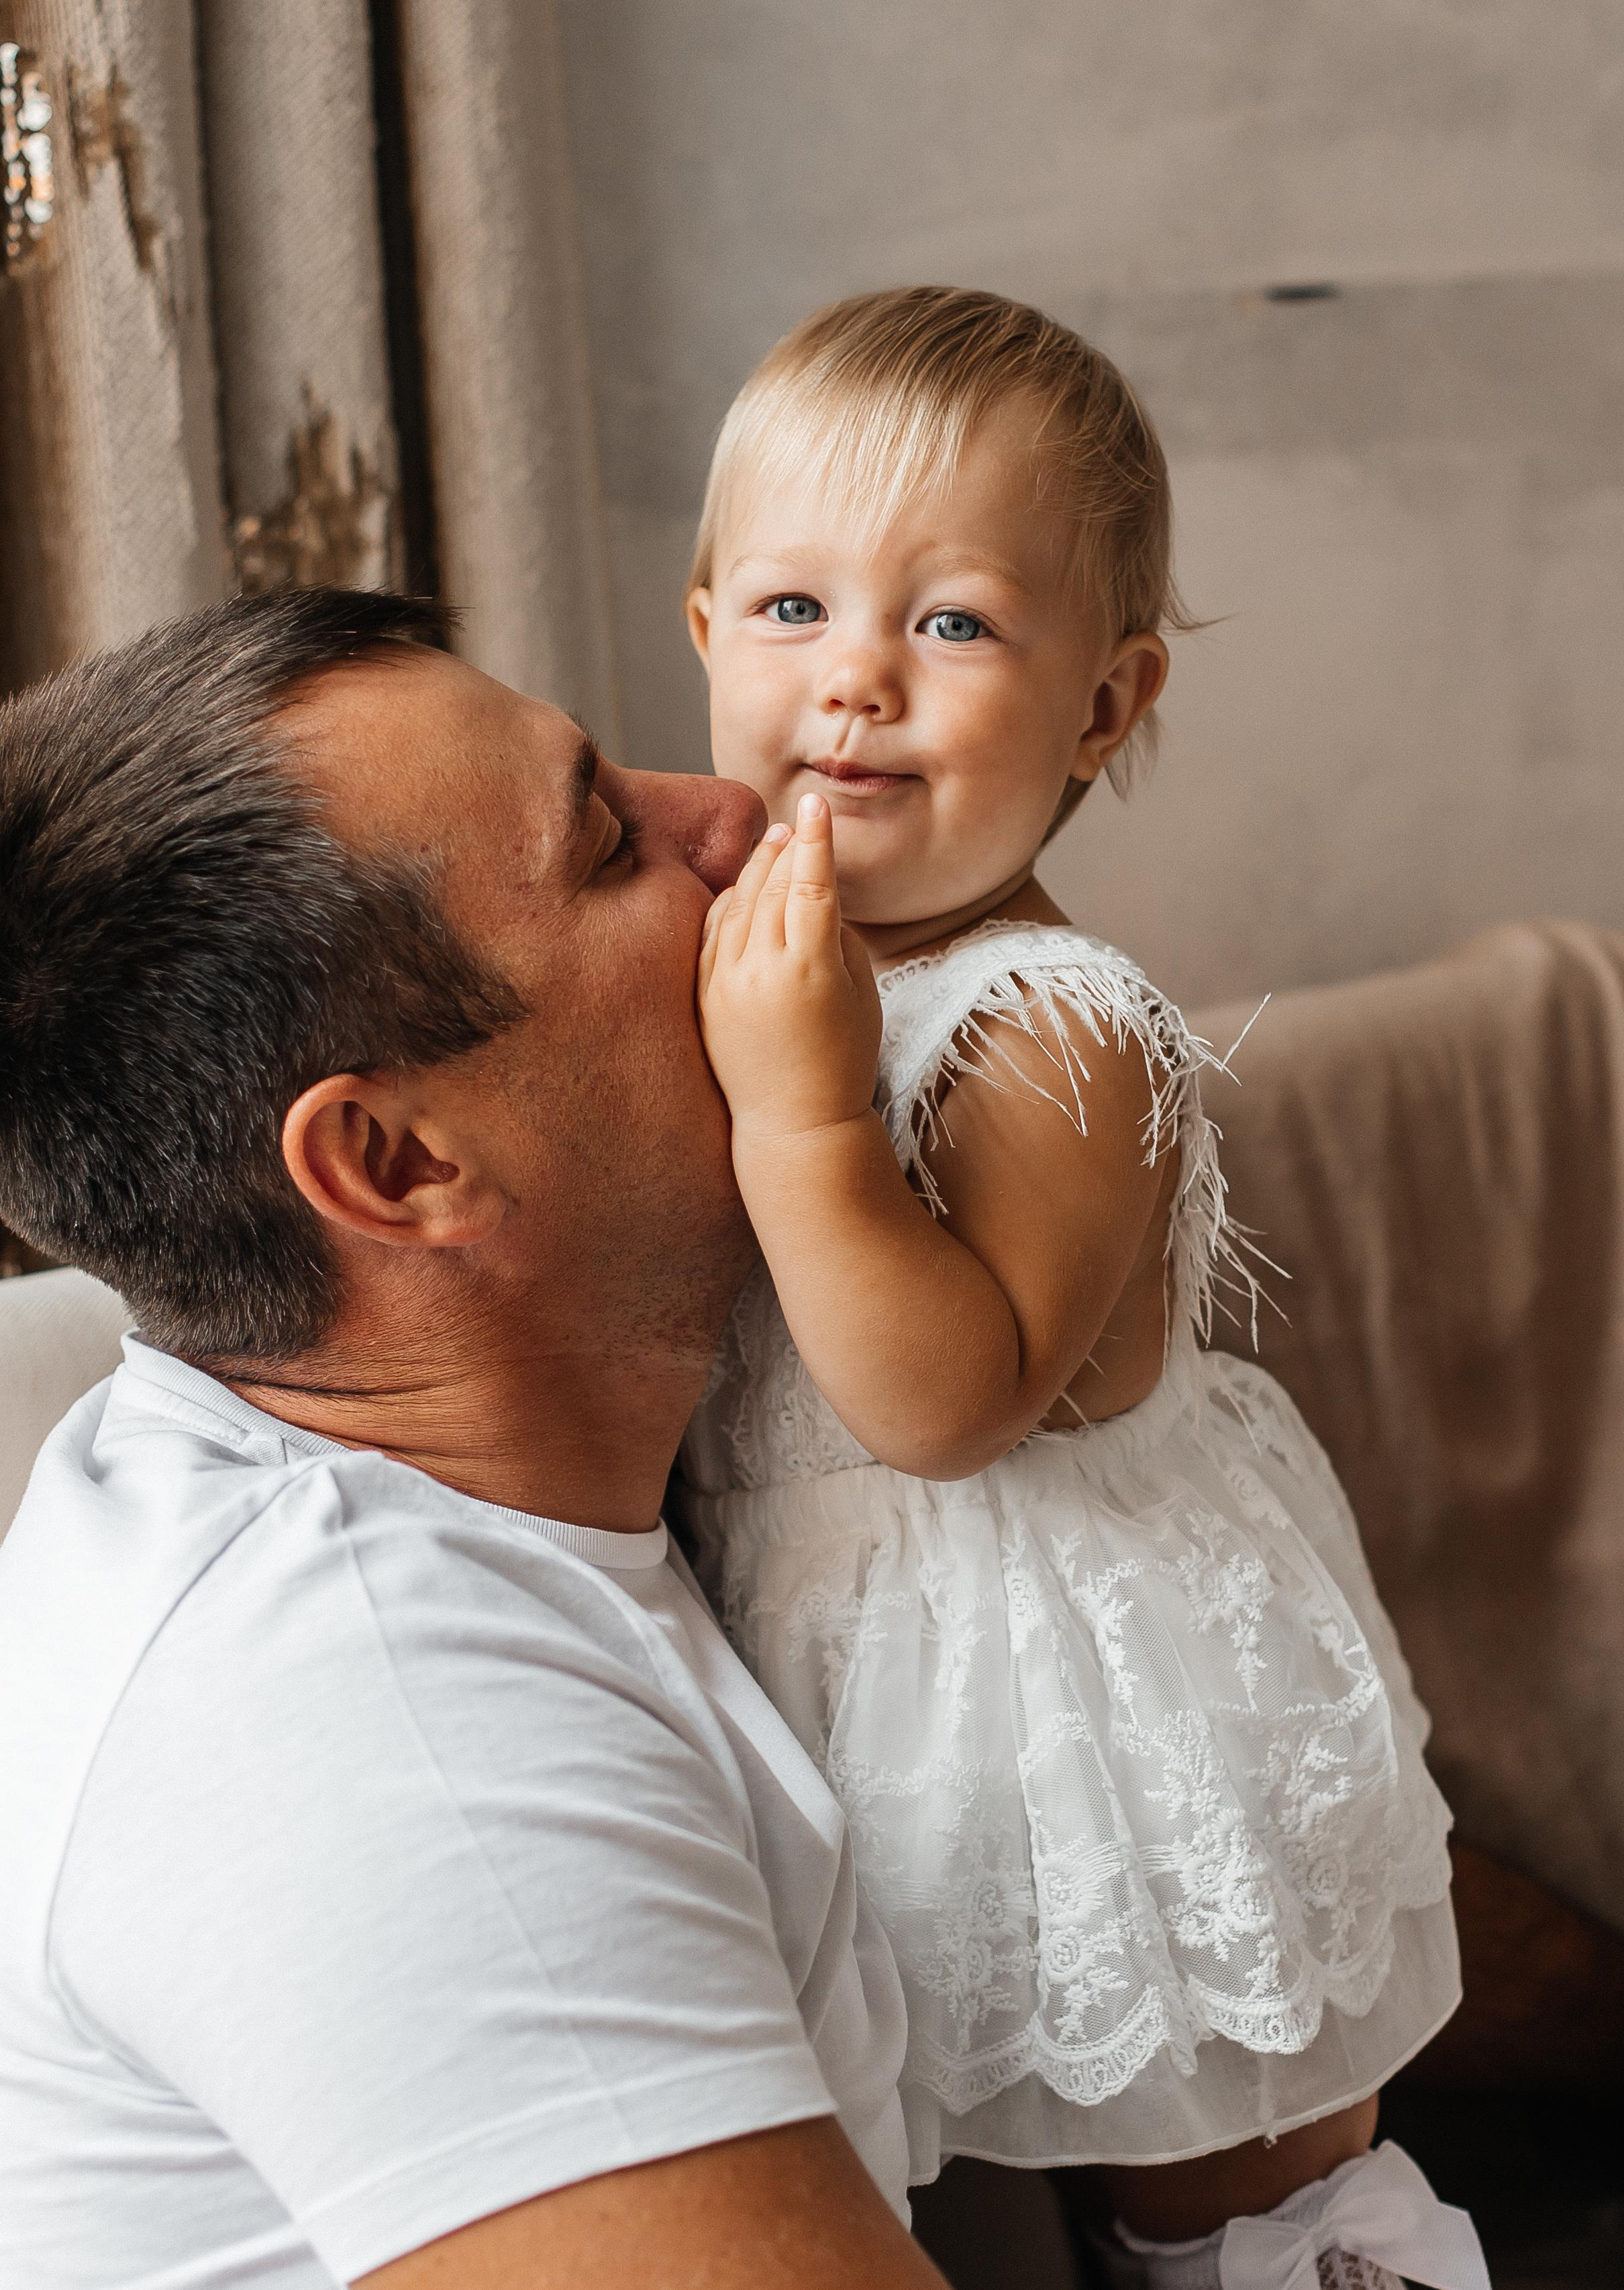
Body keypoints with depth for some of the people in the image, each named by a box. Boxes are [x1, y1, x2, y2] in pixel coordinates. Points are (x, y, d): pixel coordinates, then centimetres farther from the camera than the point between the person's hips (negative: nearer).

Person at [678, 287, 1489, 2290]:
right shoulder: (753, 942, -2)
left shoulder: (1056, 1036, -27)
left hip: (1077, 1681, -8)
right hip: (866, 1663, 8)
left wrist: (799, 1104, -41)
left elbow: (953, 1398, -35)